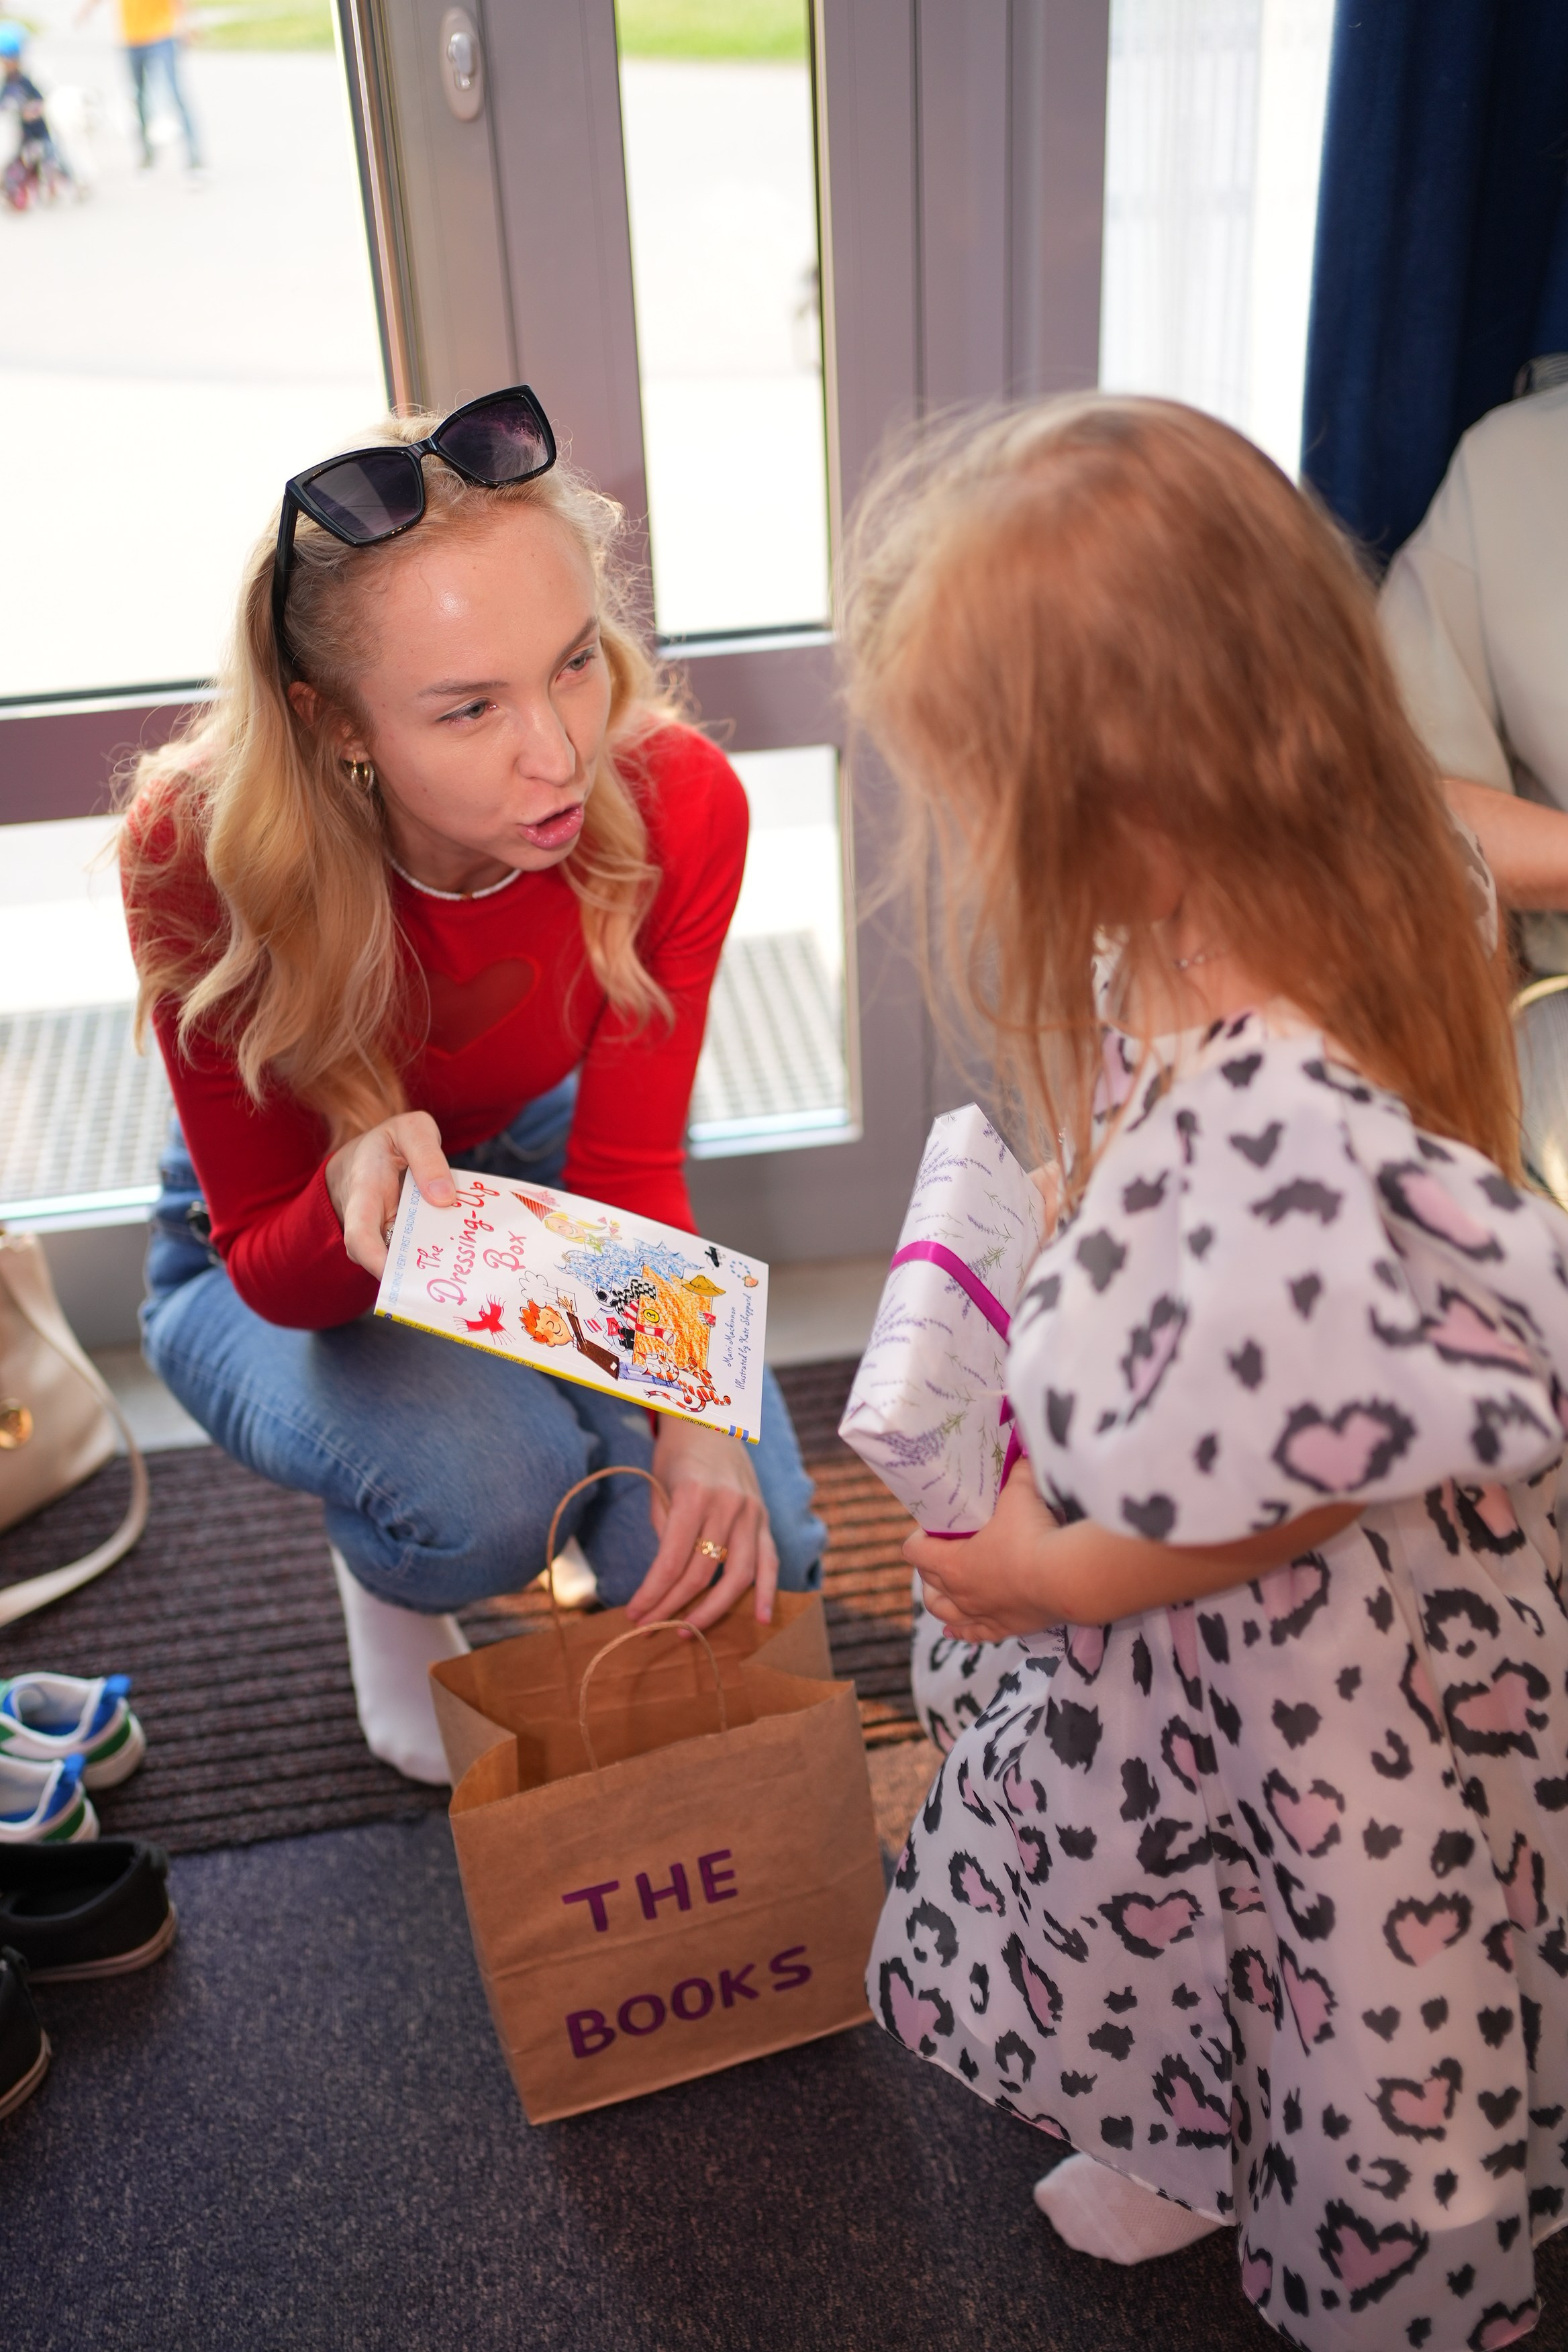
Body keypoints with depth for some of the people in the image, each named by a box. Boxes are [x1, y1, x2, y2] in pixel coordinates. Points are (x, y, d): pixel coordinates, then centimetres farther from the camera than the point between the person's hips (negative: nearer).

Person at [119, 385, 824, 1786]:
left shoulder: (676, 806, -27)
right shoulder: (205, 858, -33)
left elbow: (627, 1174, -20)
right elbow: (271, 1267, -24)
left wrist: (694, 1413, -38)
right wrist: (361, 1195, -49)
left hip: (530, 1167, 3)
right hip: (283, 1263, -2)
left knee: (743, 1561, -15)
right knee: (489, 1493, -32)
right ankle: (388, 1582, 6)